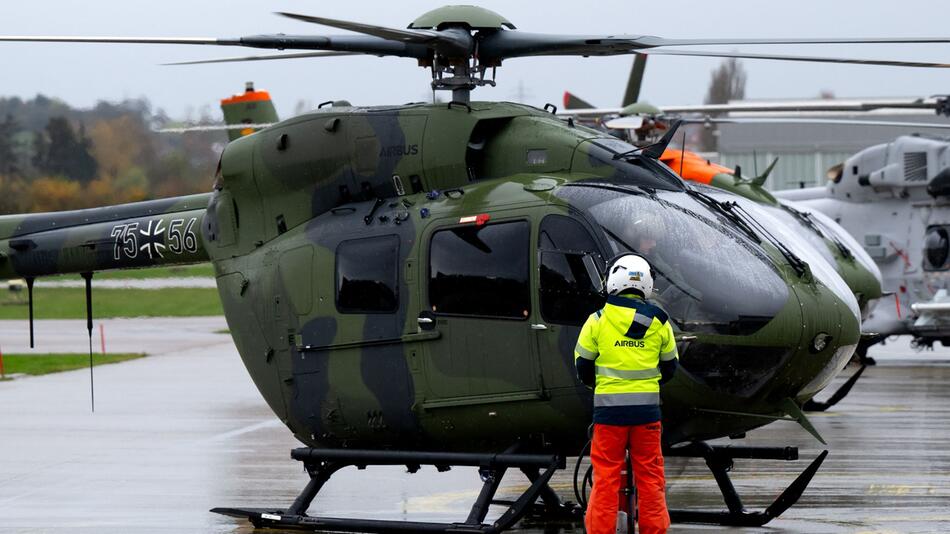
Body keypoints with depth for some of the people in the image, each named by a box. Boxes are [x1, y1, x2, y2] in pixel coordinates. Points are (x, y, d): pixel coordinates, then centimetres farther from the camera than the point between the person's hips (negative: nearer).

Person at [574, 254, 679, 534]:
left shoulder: (597, 320, -3)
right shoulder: (658, 322, 3)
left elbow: (583, 365, 3)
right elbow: (670, 366, 12)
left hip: (609, 406, -1)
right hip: (647, 406, 1)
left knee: (606, 475, 3)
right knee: (650, 475, 8)